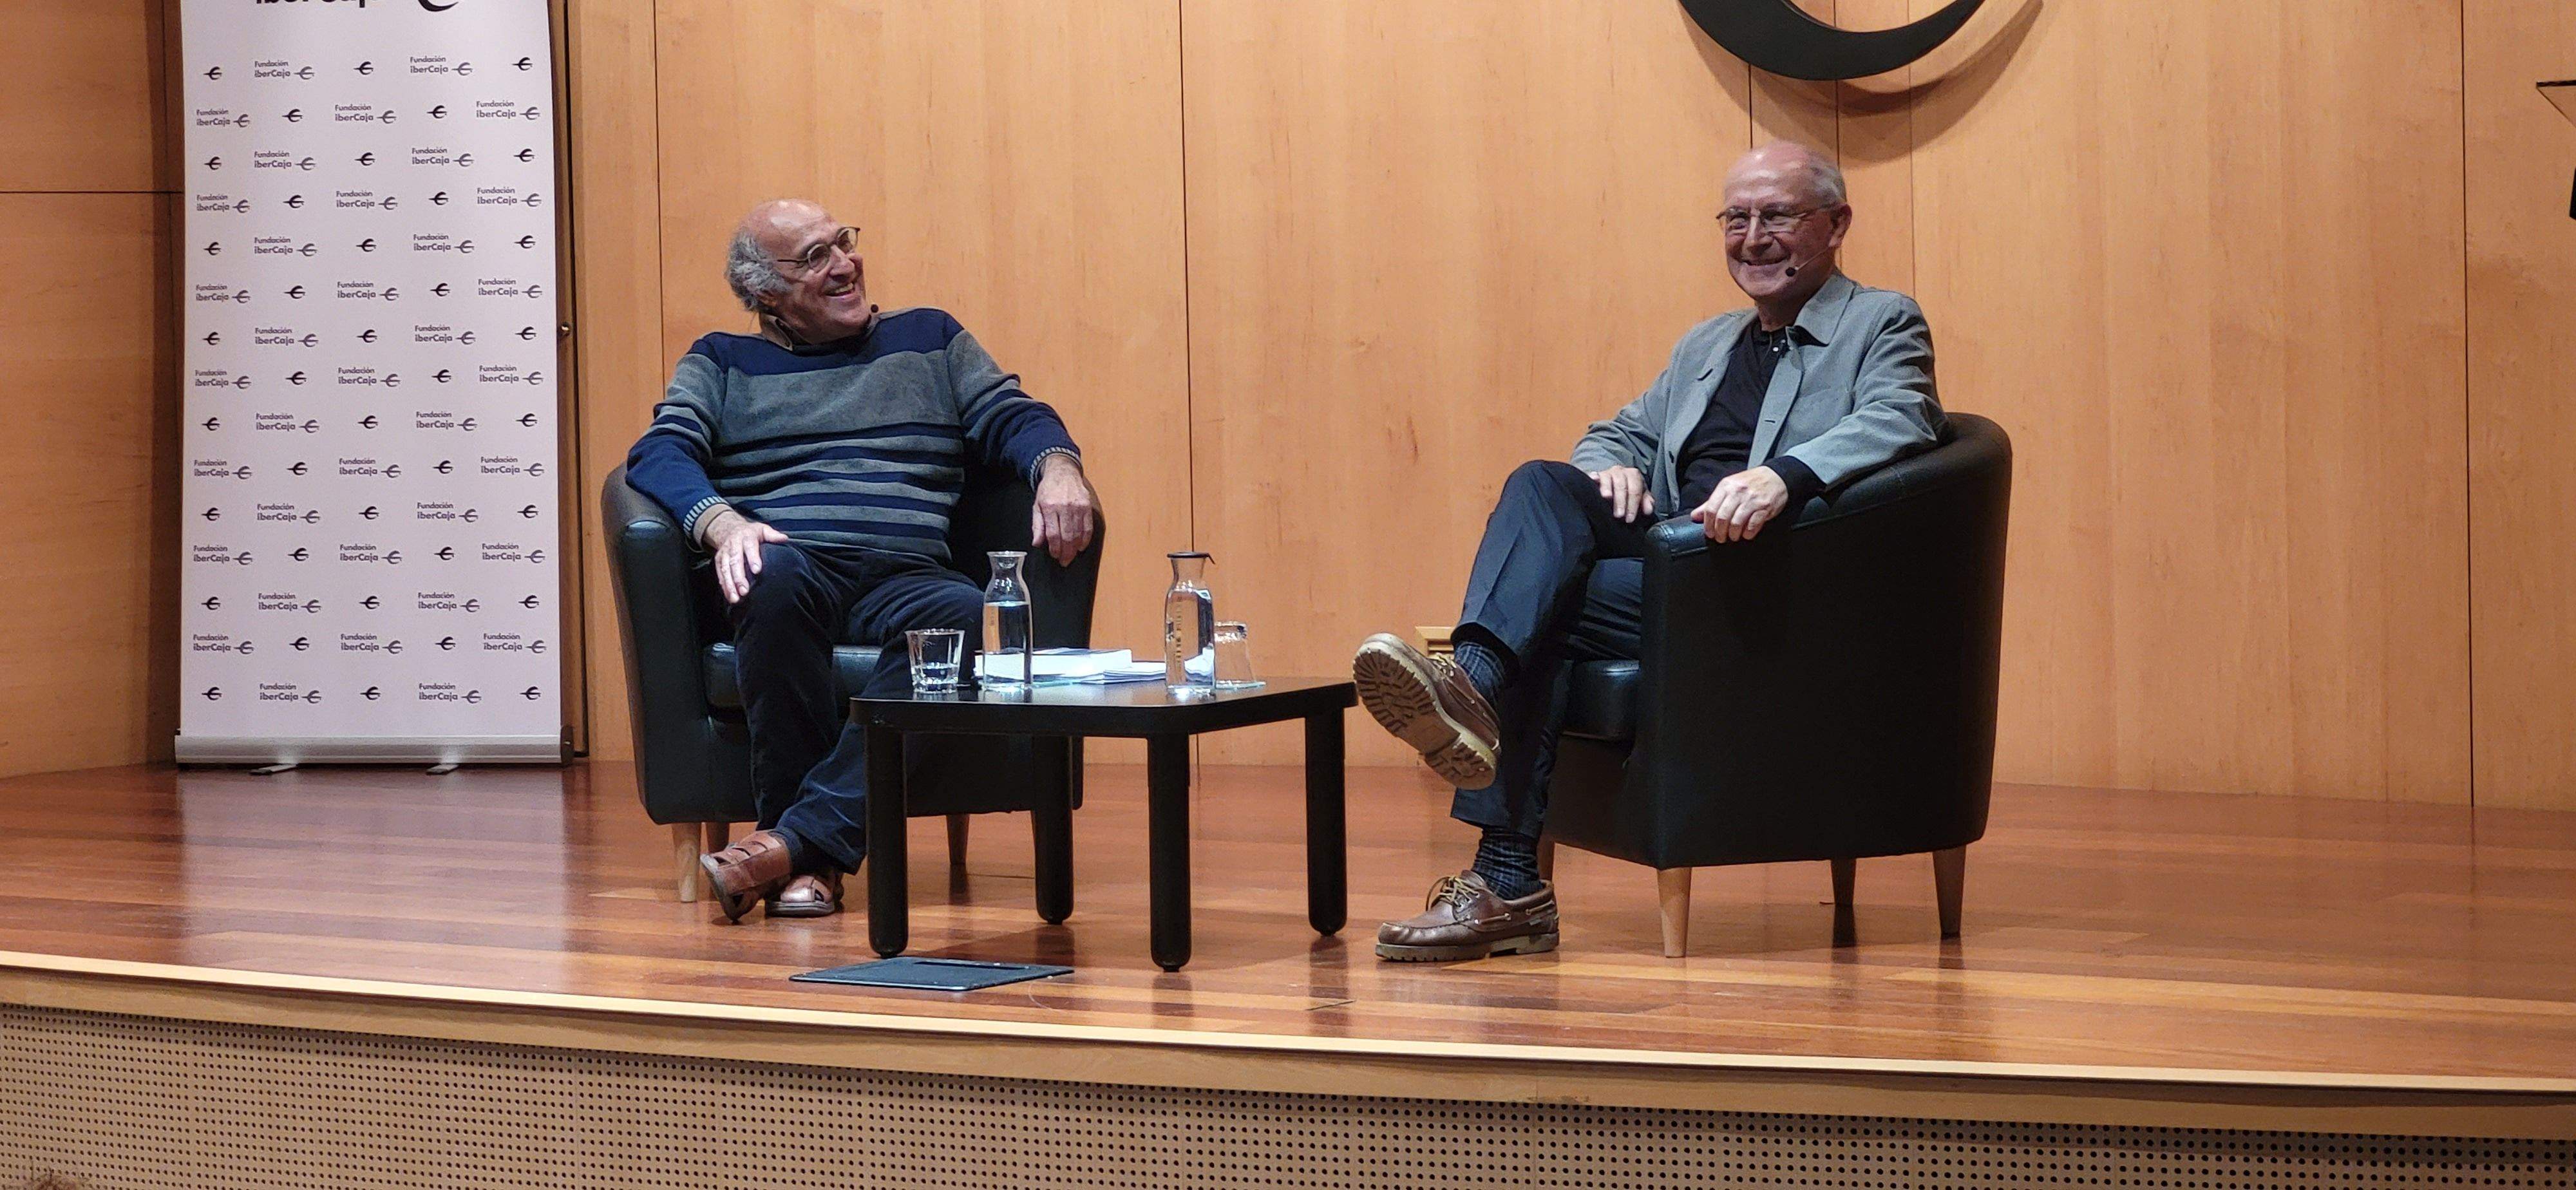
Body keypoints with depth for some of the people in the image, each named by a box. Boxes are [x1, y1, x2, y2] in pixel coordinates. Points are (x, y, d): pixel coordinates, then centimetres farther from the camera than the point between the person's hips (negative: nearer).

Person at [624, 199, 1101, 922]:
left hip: (905, 580, 1)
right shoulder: (721, 363, 22)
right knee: (777, 576, -40)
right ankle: (809, 863, -35)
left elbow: (1014, 417, 17)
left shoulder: (930, 340, 27)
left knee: (967, 617, -35)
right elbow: (660, 454, 5)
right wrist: (722, 522, -18)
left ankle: (798, 837, -41)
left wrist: (1058, 467, -8)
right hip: (792, 569, -1)